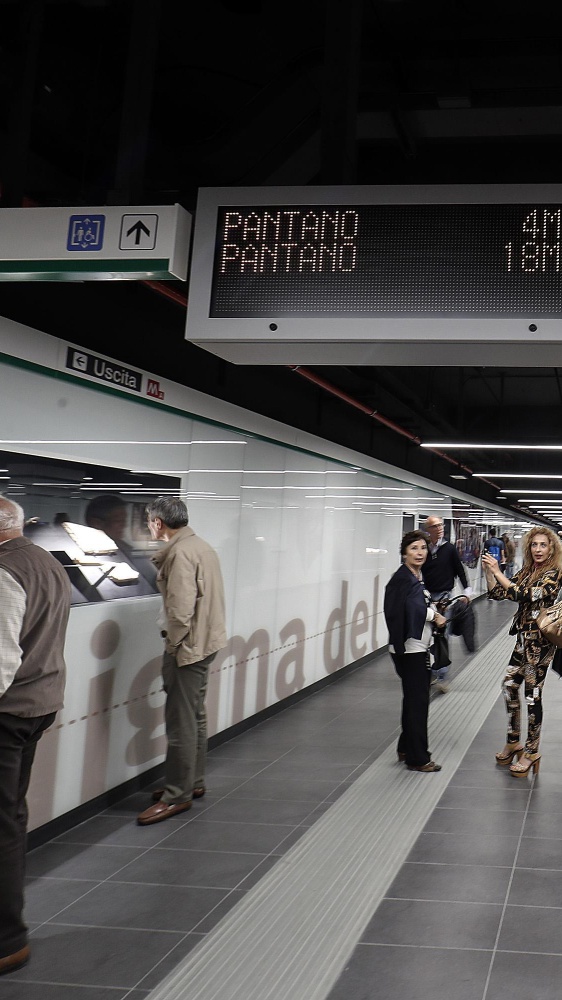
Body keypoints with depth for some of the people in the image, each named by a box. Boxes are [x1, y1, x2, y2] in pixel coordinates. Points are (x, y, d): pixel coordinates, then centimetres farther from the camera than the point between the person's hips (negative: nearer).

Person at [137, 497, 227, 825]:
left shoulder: (179, 553, -19)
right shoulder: (202, 546, 11)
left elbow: (181, 609, -24)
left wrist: (173, 644, -13)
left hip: (187, 647, -10)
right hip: (206, 643, 10)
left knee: (181, 723, -3)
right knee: (195, 716, 19)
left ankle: (177, 795, 5)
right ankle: (194, 782, 30)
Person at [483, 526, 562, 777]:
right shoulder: (526, 572, 10)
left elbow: (524, 595, -24)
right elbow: (498, 594, 9)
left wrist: (497, 572, -23)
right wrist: (488, 572, -5)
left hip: (540, 641, -8)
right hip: (524, 638, 8)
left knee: (532, 695, -2)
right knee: (509, 686, 12)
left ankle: (531, 752, 10)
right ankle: (513, 742, 27)